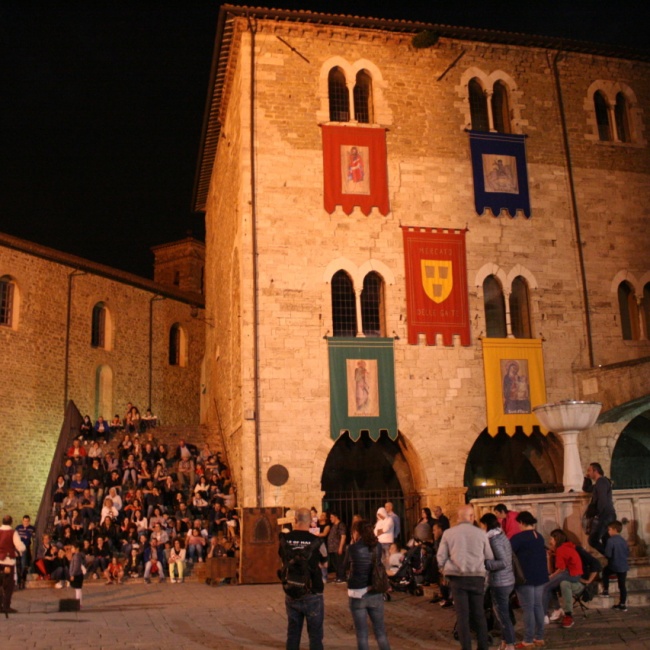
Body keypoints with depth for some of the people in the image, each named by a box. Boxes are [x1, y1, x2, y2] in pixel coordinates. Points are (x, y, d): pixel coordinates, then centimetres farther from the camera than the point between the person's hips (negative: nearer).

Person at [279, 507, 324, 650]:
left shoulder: (285, 539, -7)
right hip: (312, 595, -3)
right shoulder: (315, 541, -13)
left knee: (292, 633, 14)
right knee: (315, 635, 6)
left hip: (291, 595, 3)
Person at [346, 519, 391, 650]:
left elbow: (347, 564, 7)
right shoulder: (377, 547, 1)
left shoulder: (353, 548, -10)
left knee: (362, 634, 6)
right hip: (375, 593, 3)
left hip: (357, 594, -3)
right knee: (380, 631, 13)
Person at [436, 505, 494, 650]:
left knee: (462, 614, 6)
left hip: (457, 577, -1)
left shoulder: (448, 533, -1)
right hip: (477, 577, 1)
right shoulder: (481, 533, 0)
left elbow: (441, 557, 1)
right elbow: (490, 557, 5)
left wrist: (445, 570, 20)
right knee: (478, 613, 14)